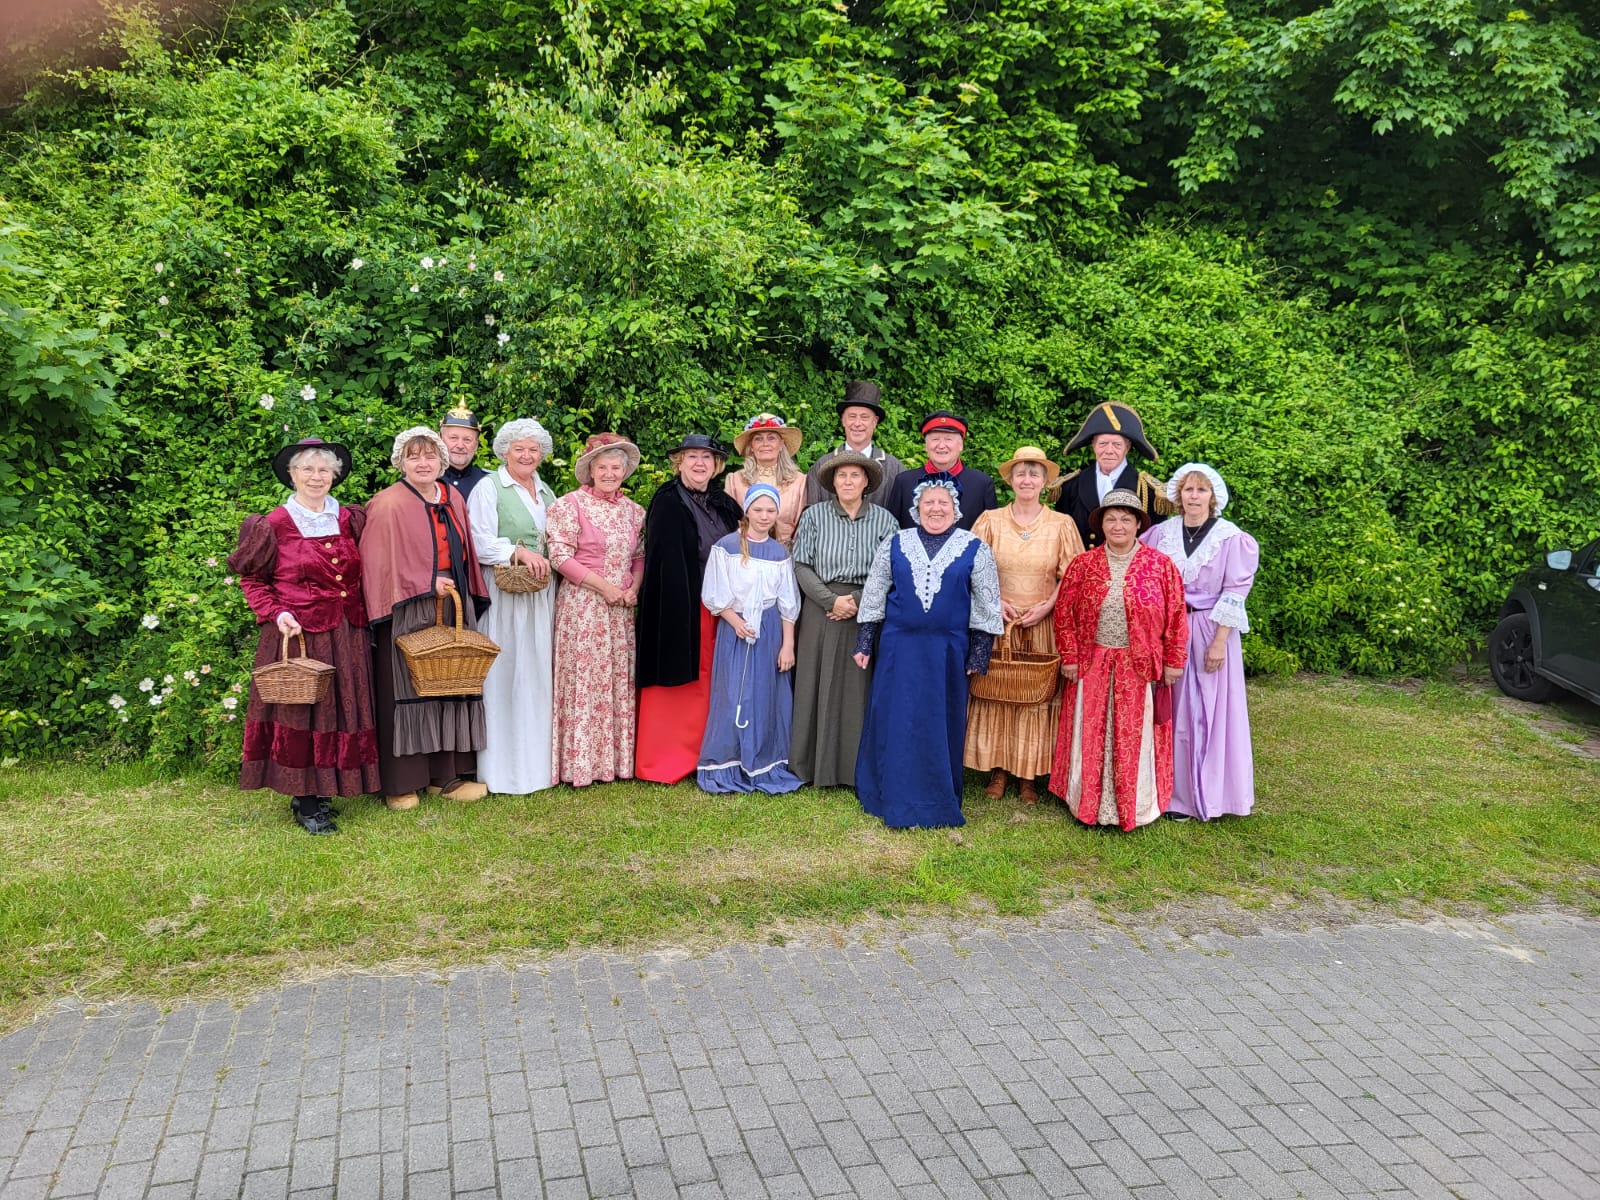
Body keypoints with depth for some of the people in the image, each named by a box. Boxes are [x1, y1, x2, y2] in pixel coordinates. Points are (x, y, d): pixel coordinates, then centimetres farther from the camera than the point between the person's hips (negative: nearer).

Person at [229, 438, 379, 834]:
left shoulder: (350, 519, 7)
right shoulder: (274, 525, -5)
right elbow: (251, 578, 1)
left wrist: (365, 617, 5)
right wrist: (275, 613, -12)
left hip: (347, 636, 5)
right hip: (298, 634, -4)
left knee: (341, 708, 8)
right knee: (299, 712, 0)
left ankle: (319, 792, 21)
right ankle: (305, 802, 9)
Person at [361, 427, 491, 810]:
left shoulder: (454, 500, 12)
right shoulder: (388, 506, -7)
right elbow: (380, 563, -11)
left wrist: (467, 598, 12)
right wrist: (428, 583, -15)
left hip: (453, 607, 6)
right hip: (407, 612, -6)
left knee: (451, 686, 7)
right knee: (406, 689, -2)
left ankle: (446, 773, 16)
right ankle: (401, 782, 6)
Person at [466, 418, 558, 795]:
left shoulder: (545, 491, 18)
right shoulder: (488, 488, -4)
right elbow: (482, 544, -12)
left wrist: (547, 558, 3)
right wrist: (520, 552, -22)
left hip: (543, 593, 6)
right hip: (505, 592, -6)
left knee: (539, 674, 9)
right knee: (506, 675, -5)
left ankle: (538, 758, 17)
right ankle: (504, 766, 2)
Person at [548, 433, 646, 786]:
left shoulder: (631, 509, 12)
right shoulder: (570, 504, -6)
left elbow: (641, 555, 16)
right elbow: (561, 556, -11)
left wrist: (633, 588, -4)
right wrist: (604, 586, -14)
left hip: (622, 608, 6)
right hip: (582, 606, -5)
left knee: (620, 681, 7)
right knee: (584, 681, -3)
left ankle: (617, 758, 17)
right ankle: (581, 763, 5)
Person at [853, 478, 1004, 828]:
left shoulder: (975, 550, 1)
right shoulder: (894, 545, 4)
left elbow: (986, 606, 2)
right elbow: (874, 596, 8)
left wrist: (979, 655, -1)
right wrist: (864, 644, 6)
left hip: (947, 651, -1)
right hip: (898, 648, 1)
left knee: (941, 725, 6)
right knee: (895, 722, 5)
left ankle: (939, 802, 20)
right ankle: (895, 798, 19)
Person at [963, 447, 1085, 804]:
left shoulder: (1062, 524, 3)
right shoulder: (990, 520, 3)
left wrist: (1047, 606, -11)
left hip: (1043, 625, 0)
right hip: (996, 623, 0)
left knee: (1037, 695, 2)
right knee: (995, 691, 2)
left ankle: (1029, 774, 12)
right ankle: (996, 770, 12)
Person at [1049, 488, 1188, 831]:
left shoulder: (1161, 565, -3)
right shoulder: (1083, 565, 0)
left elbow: (1176, 617, -1)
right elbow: (1064, 612, 2)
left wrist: (1173, 661, -3)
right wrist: (1069, 657, -2)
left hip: (1140, 669, -1)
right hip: (1092, 667, 1)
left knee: (1135, 739, 7)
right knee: (1091, 738, 8)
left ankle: (1135, 809, 21)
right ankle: (1090, 805, 22)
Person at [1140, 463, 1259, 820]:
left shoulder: (1231, 538, -5)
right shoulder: (1160, 533, 4)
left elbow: (1234, 595, -7)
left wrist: (1219, 642, -12)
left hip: (1209, 632, -3)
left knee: (1208, 710, 3)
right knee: (1171, 711, 7)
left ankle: (1205, 792, 15)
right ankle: (1172, 788, 18)